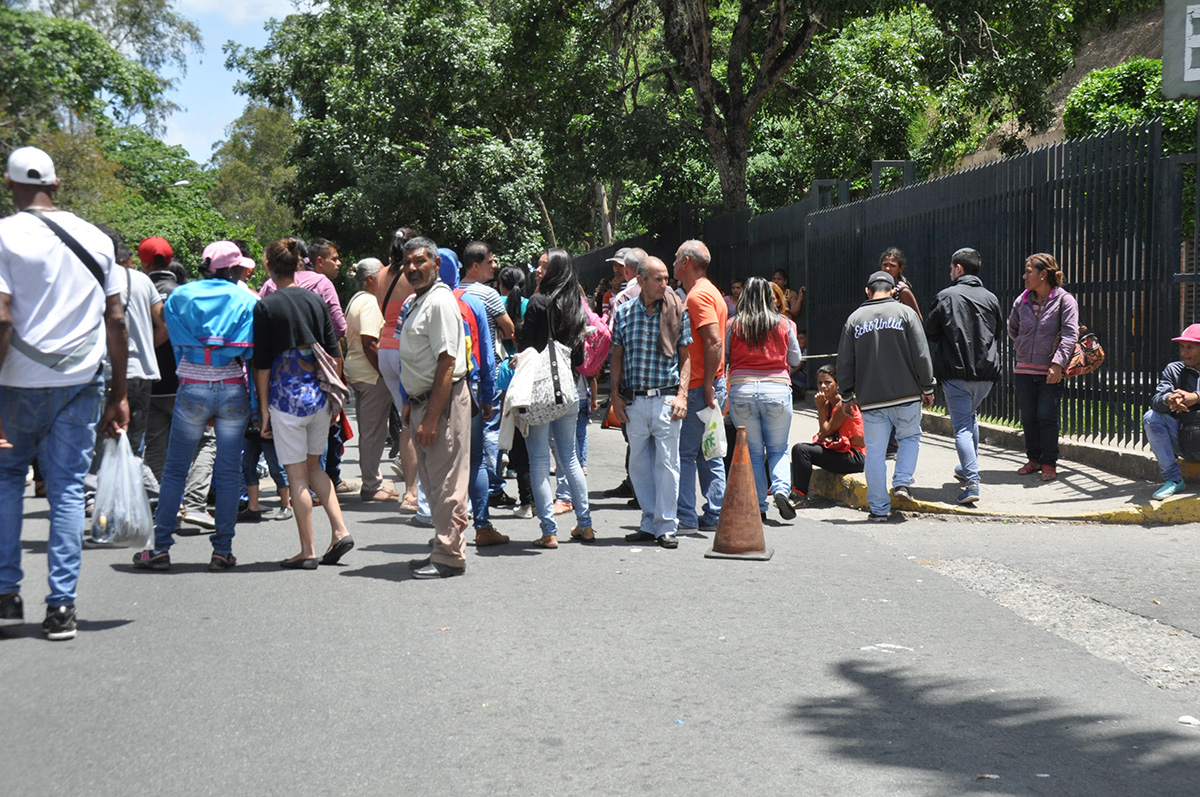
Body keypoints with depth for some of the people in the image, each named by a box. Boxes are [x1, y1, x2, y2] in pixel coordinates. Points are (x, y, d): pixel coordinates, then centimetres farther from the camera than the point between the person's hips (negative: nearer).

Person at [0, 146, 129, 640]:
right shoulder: (97, 239, 8)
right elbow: (115, 321, 7)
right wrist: (119, 395, 11)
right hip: (81, 382, 3)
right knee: (68, 488, 5)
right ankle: (61, 607, 4)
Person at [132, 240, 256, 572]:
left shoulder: (180, 296, 6)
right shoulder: (247, 300, 3)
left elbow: (176, 345, 9)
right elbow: (254, 352, 0)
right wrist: (257, 401, 2)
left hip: (192, 388, 0)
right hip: (233, 389, 0)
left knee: (175, 470, 6)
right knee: (229, 471, 6)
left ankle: (160, 548, 6)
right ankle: (222, 550, 7)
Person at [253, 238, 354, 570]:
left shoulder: (265, 306, -7)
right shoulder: (316, 301, 7)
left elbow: (262, 364, -7)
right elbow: (334, 354, 9)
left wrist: (264, 407, -1)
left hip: (287, 396, -5)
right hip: (319, 393, 5)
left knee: (297, 474, 1)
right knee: (313, 466, 19)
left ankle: (307, 551, 5)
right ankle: (340, 531, 8)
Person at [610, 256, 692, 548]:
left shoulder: (677, 311, 0)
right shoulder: (624, 313, 5)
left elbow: (686, 357, 3)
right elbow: (617, 357, 11)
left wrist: (682, 394, -7)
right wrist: (616, 396, 5)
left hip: (665, 398, -2)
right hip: (634, 401, 3)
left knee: (666, 463, -2)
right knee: (639, 464, 7)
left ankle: (666, 527, 6)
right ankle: (650, 523, 18)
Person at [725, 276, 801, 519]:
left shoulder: (733, 325, -1)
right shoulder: (784, 324, 2)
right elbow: (795, 359, 10)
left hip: (741, 391, 0)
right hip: (777, 390, 0)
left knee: (753, 451, 11)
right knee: (778, 449, 13)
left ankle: (758, 506, 9)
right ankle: (781, 489, -11)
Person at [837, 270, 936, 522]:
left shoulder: (855, 318, 5)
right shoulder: (905, 312, 0)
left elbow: (845, 362, 6)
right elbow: (921, 354, -4)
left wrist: (847, 395, 16)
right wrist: (927, 388, 5)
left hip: (871, 398, 1)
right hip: (906, 394, -1)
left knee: (875, 452, 5)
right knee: (910, 437, 21)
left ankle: (879, 507, 7)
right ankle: (902, 483, 4)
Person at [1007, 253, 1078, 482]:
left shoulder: (1064, 300, -6)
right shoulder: (1022, 300, 8)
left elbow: (1070, 334, -13)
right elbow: (1012, 328, 26)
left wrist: (1058, 362, -22)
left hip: (1050, 372, -5)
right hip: (1024, 369, 5)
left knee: (1046, 416, -5)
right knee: (1028, 417, 9)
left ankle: (1049, 463, 6)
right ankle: (1034, 459, 22)